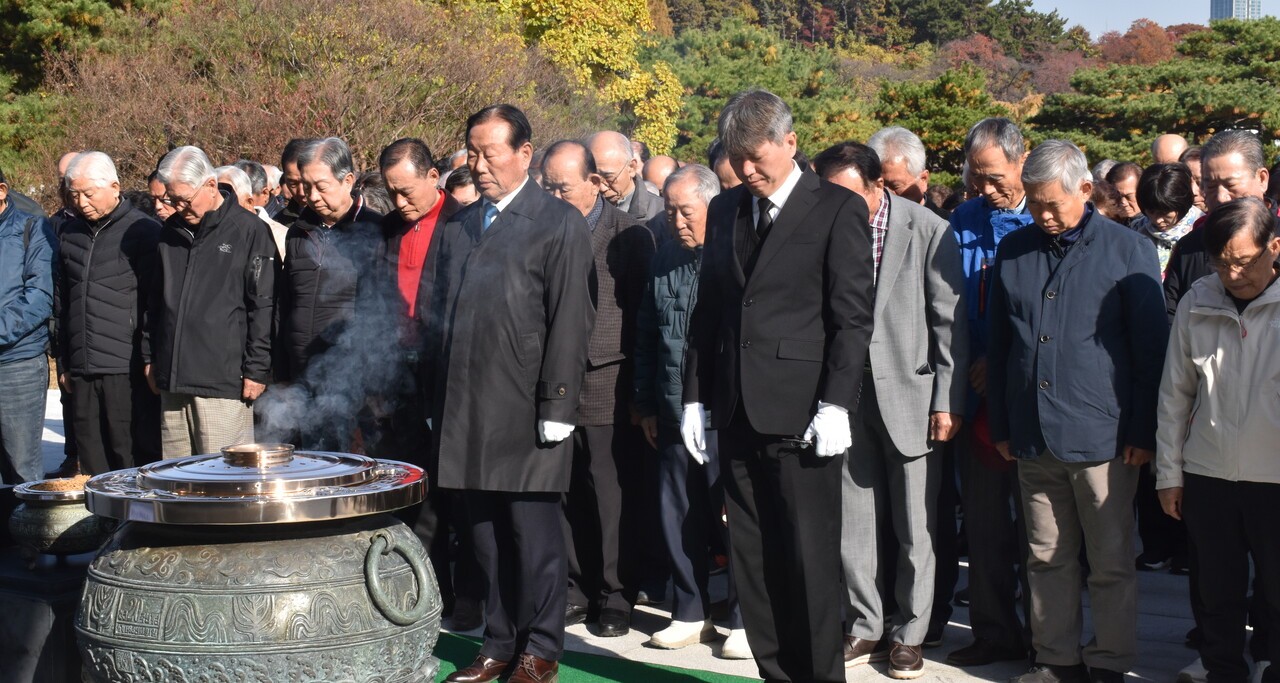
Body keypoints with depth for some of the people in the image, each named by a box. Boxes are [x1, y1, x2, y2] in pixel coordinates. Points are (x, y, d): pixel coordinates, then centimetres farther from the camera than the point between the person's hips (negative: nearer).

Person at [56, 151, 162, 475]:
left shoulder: (144, 232, -2)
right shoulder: (71, 234, 16)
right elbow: (62, 304, 22)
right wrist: (63, 363, 17)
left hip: (128, 369, -6)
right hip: (82, 372, 6)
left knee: (136, 462, -4)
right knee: (92, 463, 8)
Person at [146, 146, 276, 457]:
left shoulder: (248, 230, -4)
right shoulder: (171, 230, 15)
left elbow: (263, 306, -5)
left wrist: (256, 369, -8)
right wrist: (149, 357, 17)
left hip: (224, 382, -6)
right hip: (172, 380, 6)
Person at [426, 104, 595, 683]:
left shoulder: (560, 223, -2)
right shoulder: (456, 228, 15)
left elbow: (569, 323, -7)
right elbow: (438, 316, 16)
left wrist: (556, 408, -13)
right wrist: (436, 401, 11)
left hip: (524, 413, -5)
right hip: (465, 412, 5)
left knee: (533, 532, 1)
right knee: (487, 536, 10)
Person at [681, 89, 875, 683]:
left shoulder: (838, 210, -3)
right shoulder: (725, 211, 15)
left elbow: (852, 317, -7)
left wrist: (835, 404, -13)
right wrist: (695, 397, 12)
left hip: (801, 413, -6)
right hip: (737, 411, 6)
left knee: (808, 561, -2)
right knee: (751, 560, 8)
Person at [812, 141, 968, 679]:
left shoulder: (928, 231, -8)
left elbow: (950, 322, -6)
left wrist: (948, 402, -8)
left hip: (909, 393, -3)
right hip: (848, 393, 3)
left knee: (915, 529, 4)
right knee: (852, 525, 9)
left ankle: (909, 634, 18)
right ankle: (865, 629, 23)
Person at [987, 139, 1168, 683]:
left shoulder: (1128, 250, -2)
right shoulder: (1014, 252, 10)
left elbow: (1150, 348, -1)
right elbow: (998, 345, 15)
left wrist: (1143, 432, -3)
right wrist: (1000, 425, 11)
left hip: (1102, 436, -4)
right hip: (1033, 436, 4)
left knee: (1111, 563, 4)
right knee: (1047, 559, 10)